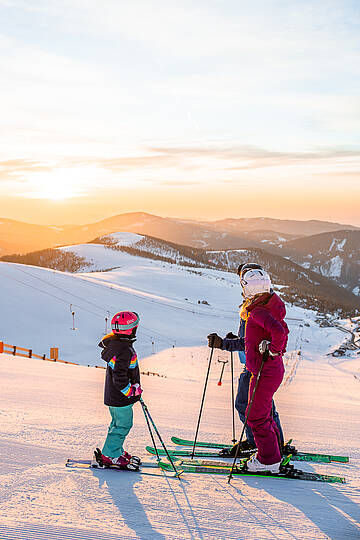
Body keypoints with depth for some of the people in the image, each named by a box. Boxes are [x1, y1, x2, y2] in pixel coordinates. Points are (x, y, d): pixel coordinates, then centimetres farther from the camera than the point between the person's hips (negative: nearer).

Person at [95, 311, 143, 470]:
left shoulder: (113, 342, 4)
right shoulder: (125, 351, -27)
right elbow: (119, 379, -30)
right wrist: (133, 390, -18)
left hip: (112, 395, 10)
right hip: (121, 397, -10)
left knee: (117, 423, 21)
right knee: (123, 425, 2)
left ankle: (116, 451, 33)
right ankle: (109, 455, 10)